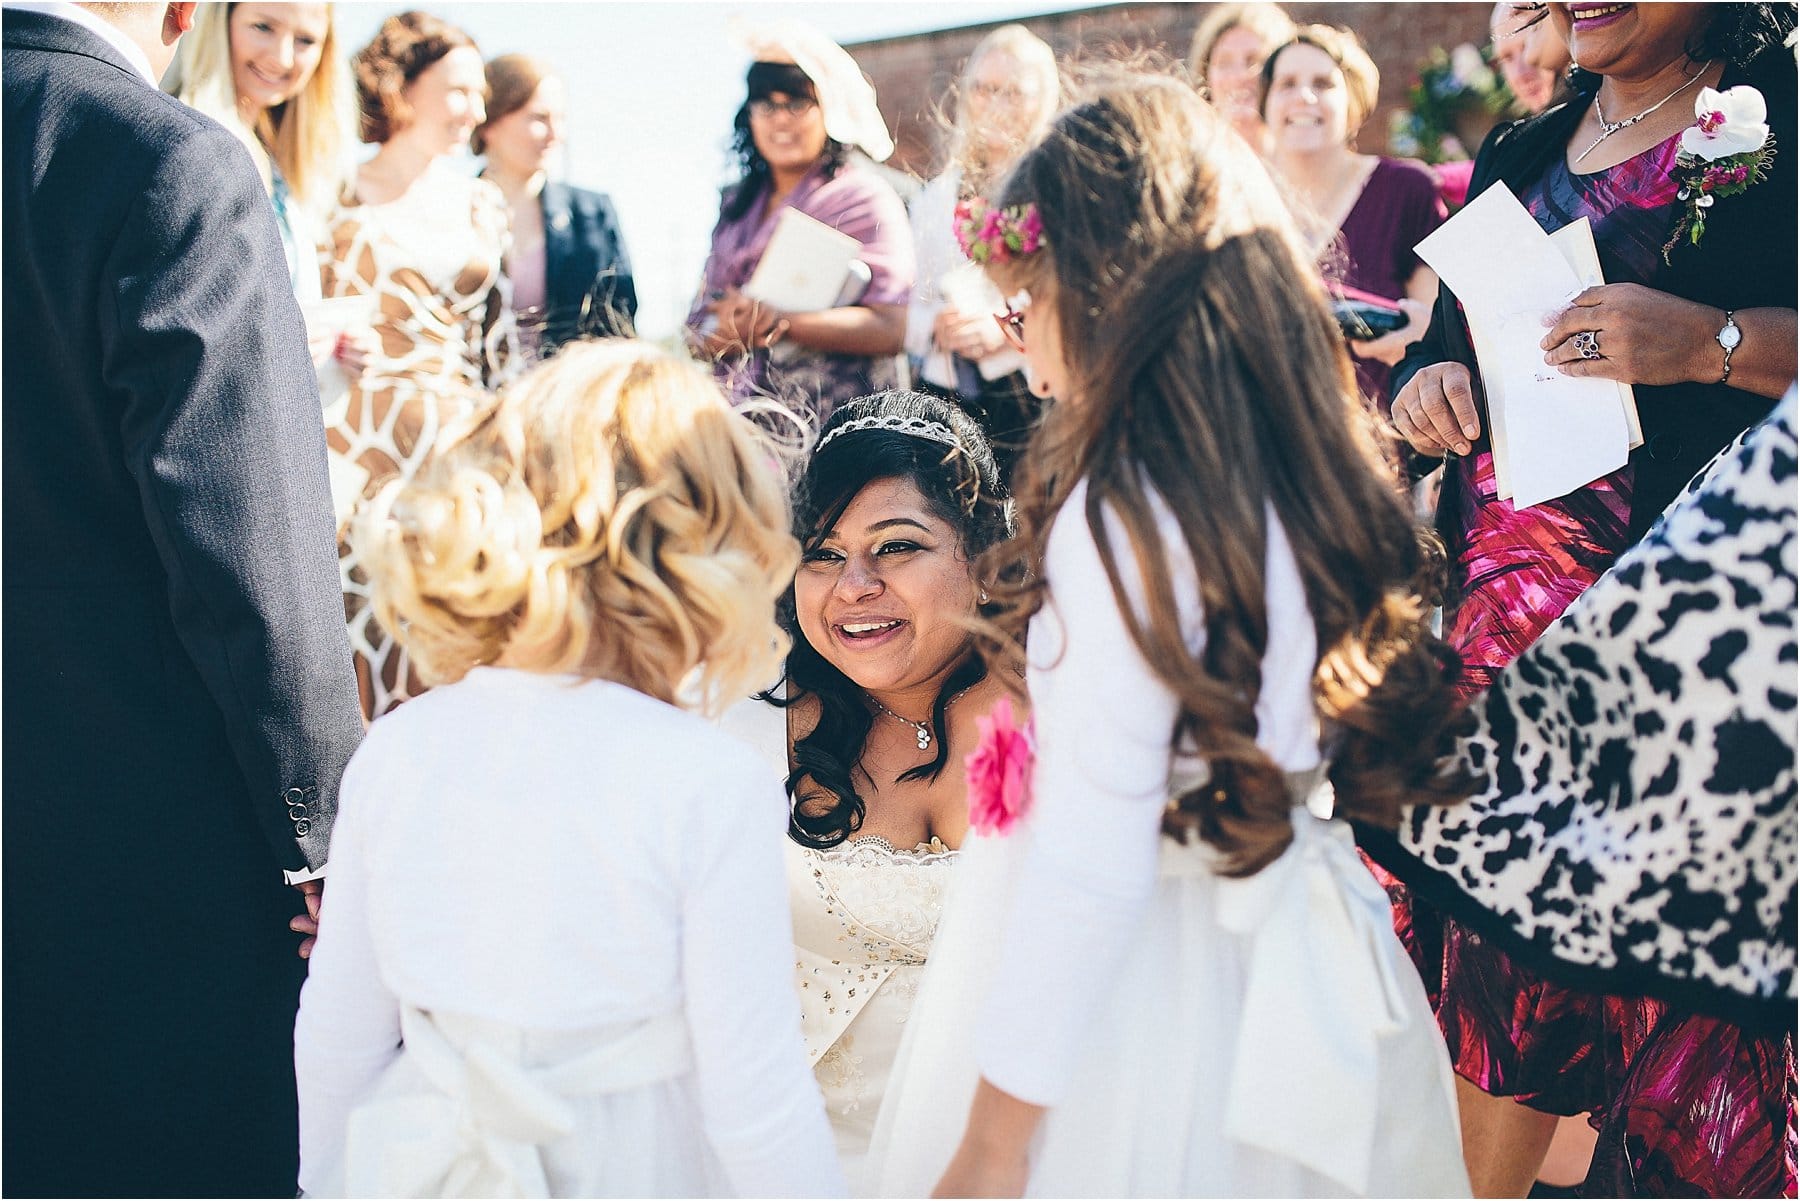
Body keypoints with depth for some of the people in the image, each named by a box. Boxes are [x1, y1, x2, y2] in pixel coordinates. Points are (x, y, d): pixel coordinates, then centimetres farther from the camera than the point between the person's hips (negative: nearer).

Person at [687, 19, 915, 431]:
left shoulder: (864, 198, -2)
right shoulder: (737, 204, 16)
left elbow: (890, 329, -12)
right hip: (741, 420, 4)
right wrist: (709, 335, -8)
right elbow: (702, 311, 16)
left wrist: (773, 322, -20)